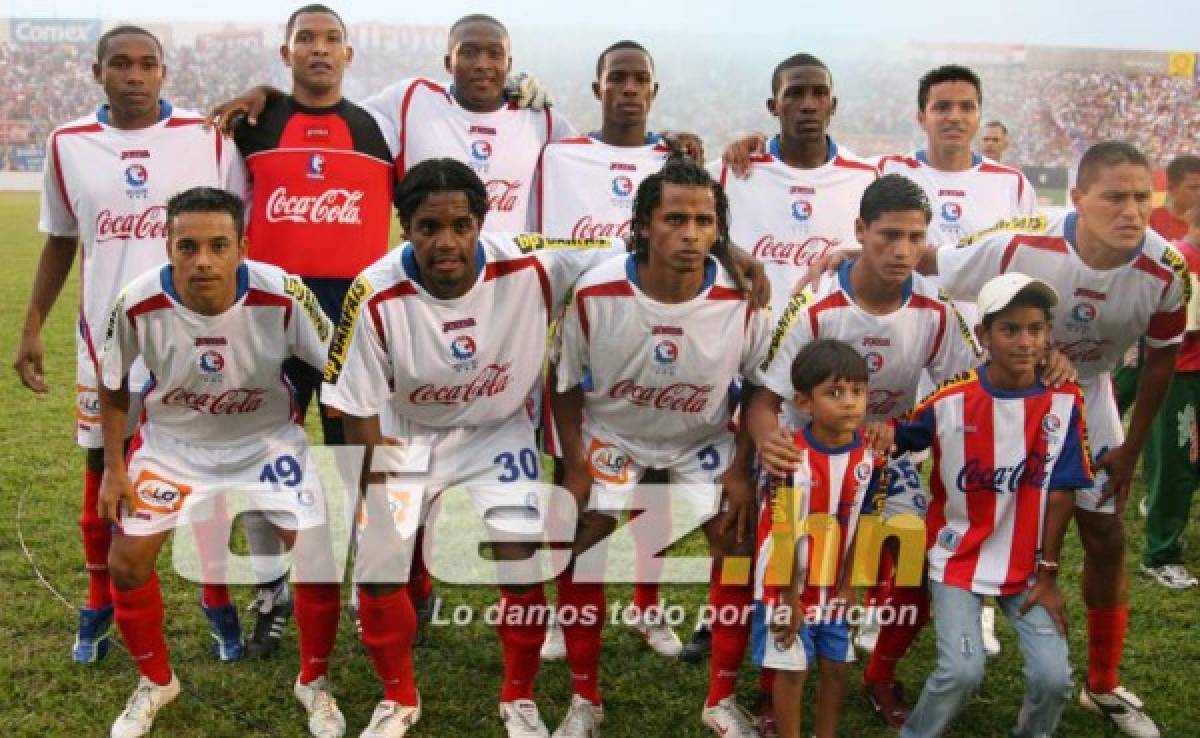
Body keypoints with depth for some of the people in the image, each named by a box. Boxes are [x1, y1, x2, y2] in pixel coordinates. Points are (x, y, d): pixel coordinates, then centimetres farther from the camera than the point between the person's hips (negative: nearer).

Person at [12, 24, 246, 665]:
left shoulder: (208, 138, -4)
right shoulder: (68, 145, 4)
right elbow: (59, 243, 13)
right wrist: (31, 328, 9)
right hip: (106, 337, 2)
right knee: (103, 475, 11)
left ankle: (218, 605, 22)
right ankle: (98, 609, 29)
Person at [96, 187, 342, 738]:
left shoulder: (283, 296, -29)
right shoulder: (138, 303, -24)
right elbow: (113, 386, -3)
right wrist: (113, 468, -2)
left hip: (268, 438, -1)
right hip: (172, 441, 2)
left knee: (321, 561, -9)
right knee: (126, 563, -1)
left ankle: (314, 682, 19)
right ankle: (156, 681, 28)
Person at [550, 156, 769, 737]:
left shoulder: (743, 299, -27)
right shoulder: (595, 292, -28)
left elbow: (760, 387, -7)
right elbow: (567, 382, -9)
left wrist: (741, 469, -10)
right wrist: (574, 467, -9)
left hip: (706, 437, 1)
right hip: (612, 430, 0)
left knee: (739, 549, -5)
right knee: (578, 550, -4)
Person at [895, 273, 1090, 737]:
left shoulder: (1064, 401, -10)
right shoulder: (950, 401, -15)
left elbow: (1061, 491, -6)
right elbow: (892, 440, 0)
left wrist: (1048, 573, -3)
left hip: (1026, 564, 2)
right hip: (959, 558, -2)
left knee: (1053, 677, -8)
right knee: (963, 670, -16)